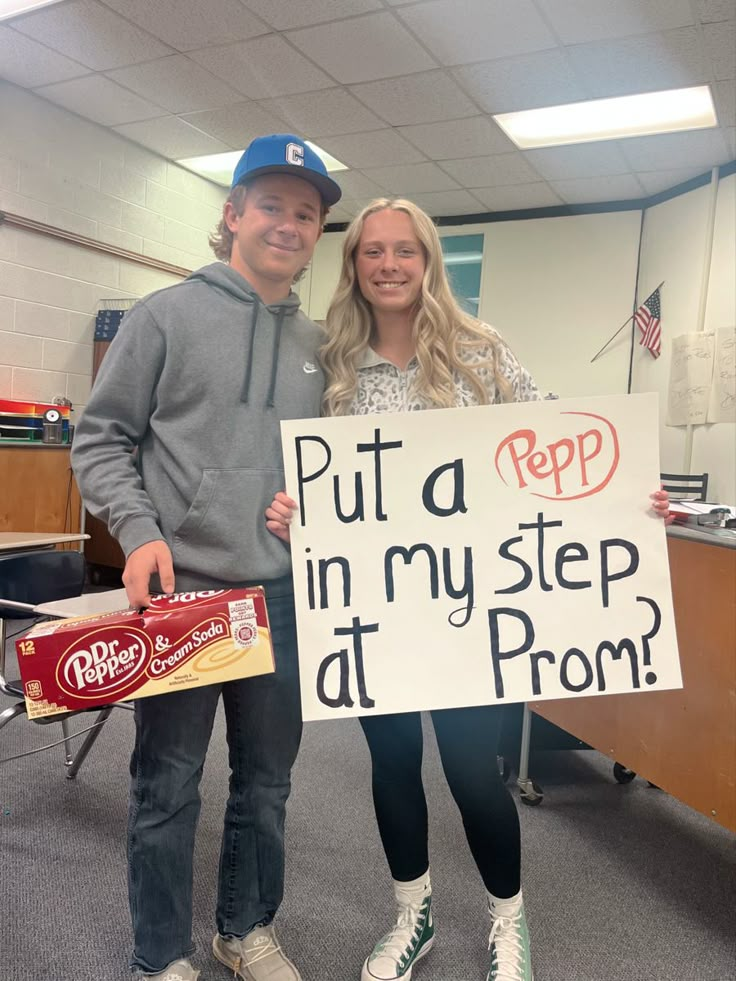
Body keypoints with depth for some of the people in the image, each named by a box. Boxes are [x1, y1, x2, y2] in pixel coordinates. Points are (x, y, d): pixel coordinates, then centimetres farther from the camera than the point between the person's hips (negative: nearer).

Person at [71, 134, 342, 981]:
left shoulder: (318, 345, 11)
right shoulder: (168, 315, -2)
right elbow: (99, 440, -3)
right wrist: (139, 531, -16)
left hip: (283, 595, 5)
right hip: (179, 590, -4)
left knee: (266, 782, 17)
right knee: (167, 789, 9)